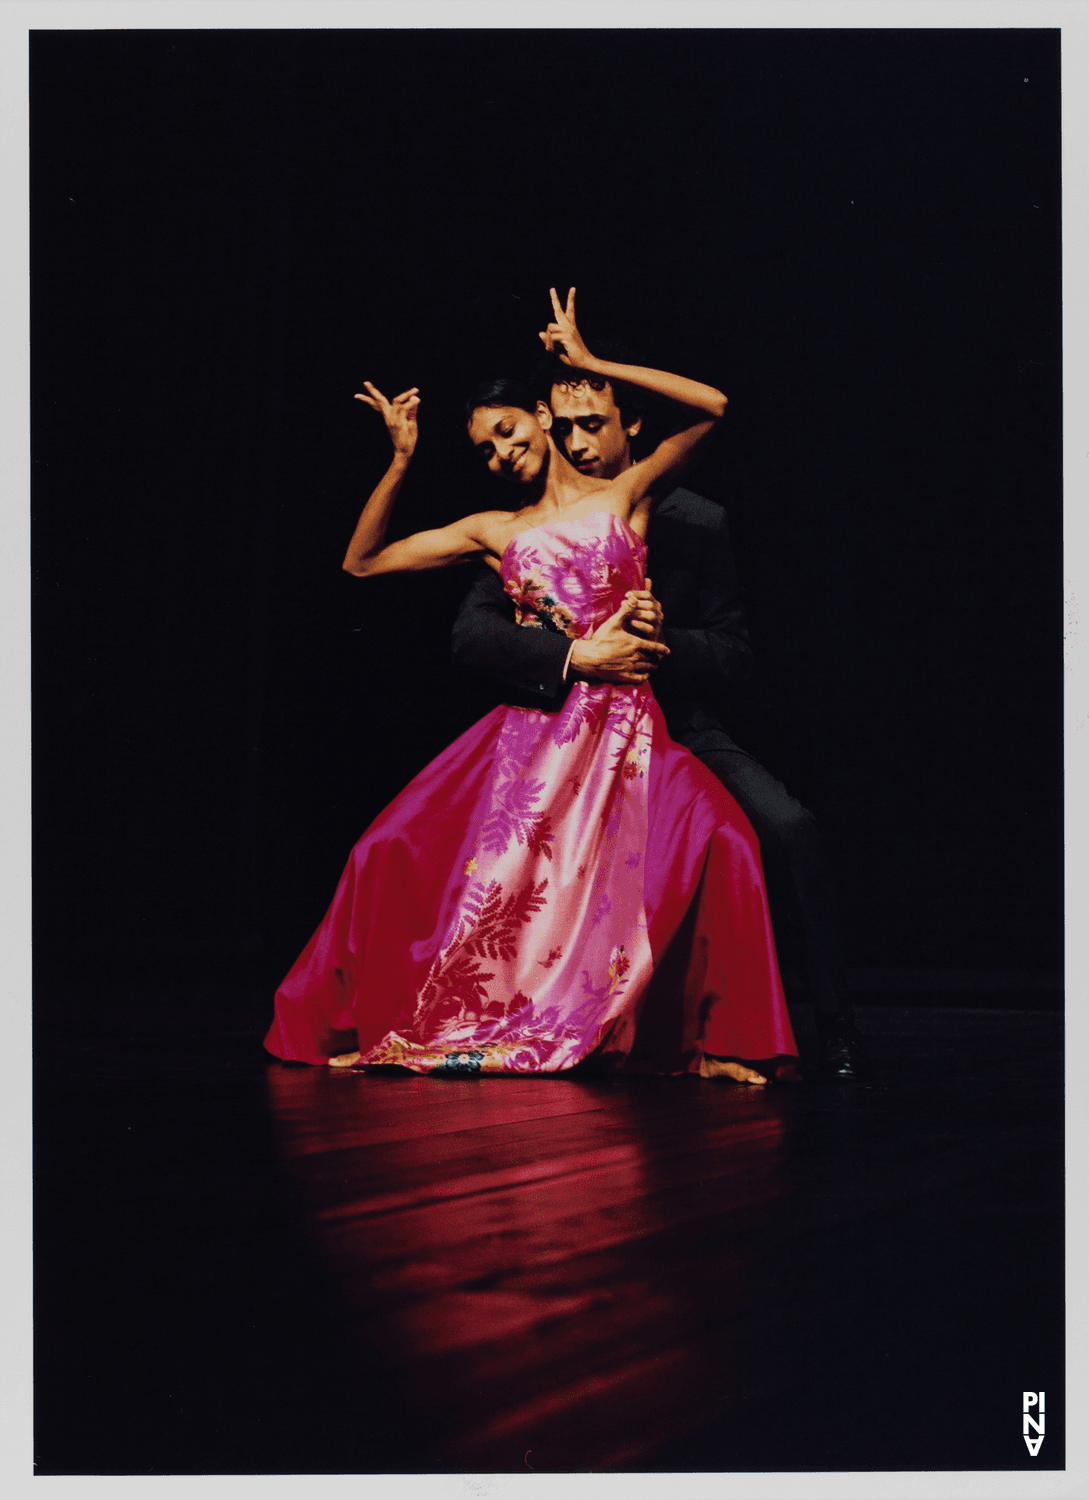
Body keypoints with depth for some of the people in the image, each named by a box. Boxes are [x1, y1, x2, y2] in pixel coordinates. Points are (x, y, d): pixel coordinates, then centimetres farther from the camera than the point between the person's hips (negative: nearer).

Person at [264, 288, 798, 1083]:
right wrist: (400, 463, 11)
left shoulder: (625, 495, 10)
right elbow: (362, 563, 20)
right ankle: (375, 1023, 5)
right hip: (531, 728, 2)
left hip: (625, 725, -2)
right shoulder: (493, 530, 17)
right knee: (394, 853, -13)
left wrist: (590, 363, 1)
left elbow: (712, 406, -3)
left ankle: (716, 1040, -13)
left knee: (718, 839, -28)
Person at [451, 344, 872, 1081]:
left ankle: (835, 1026, -14)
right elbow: (471, 633, -11)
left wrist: (663, 639, -18)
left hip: (681, 728, -1)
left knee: (790, 828, -27)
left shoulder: (697, 521, 0)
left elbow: (736, 651, 2)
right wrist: (576, 655, -25)